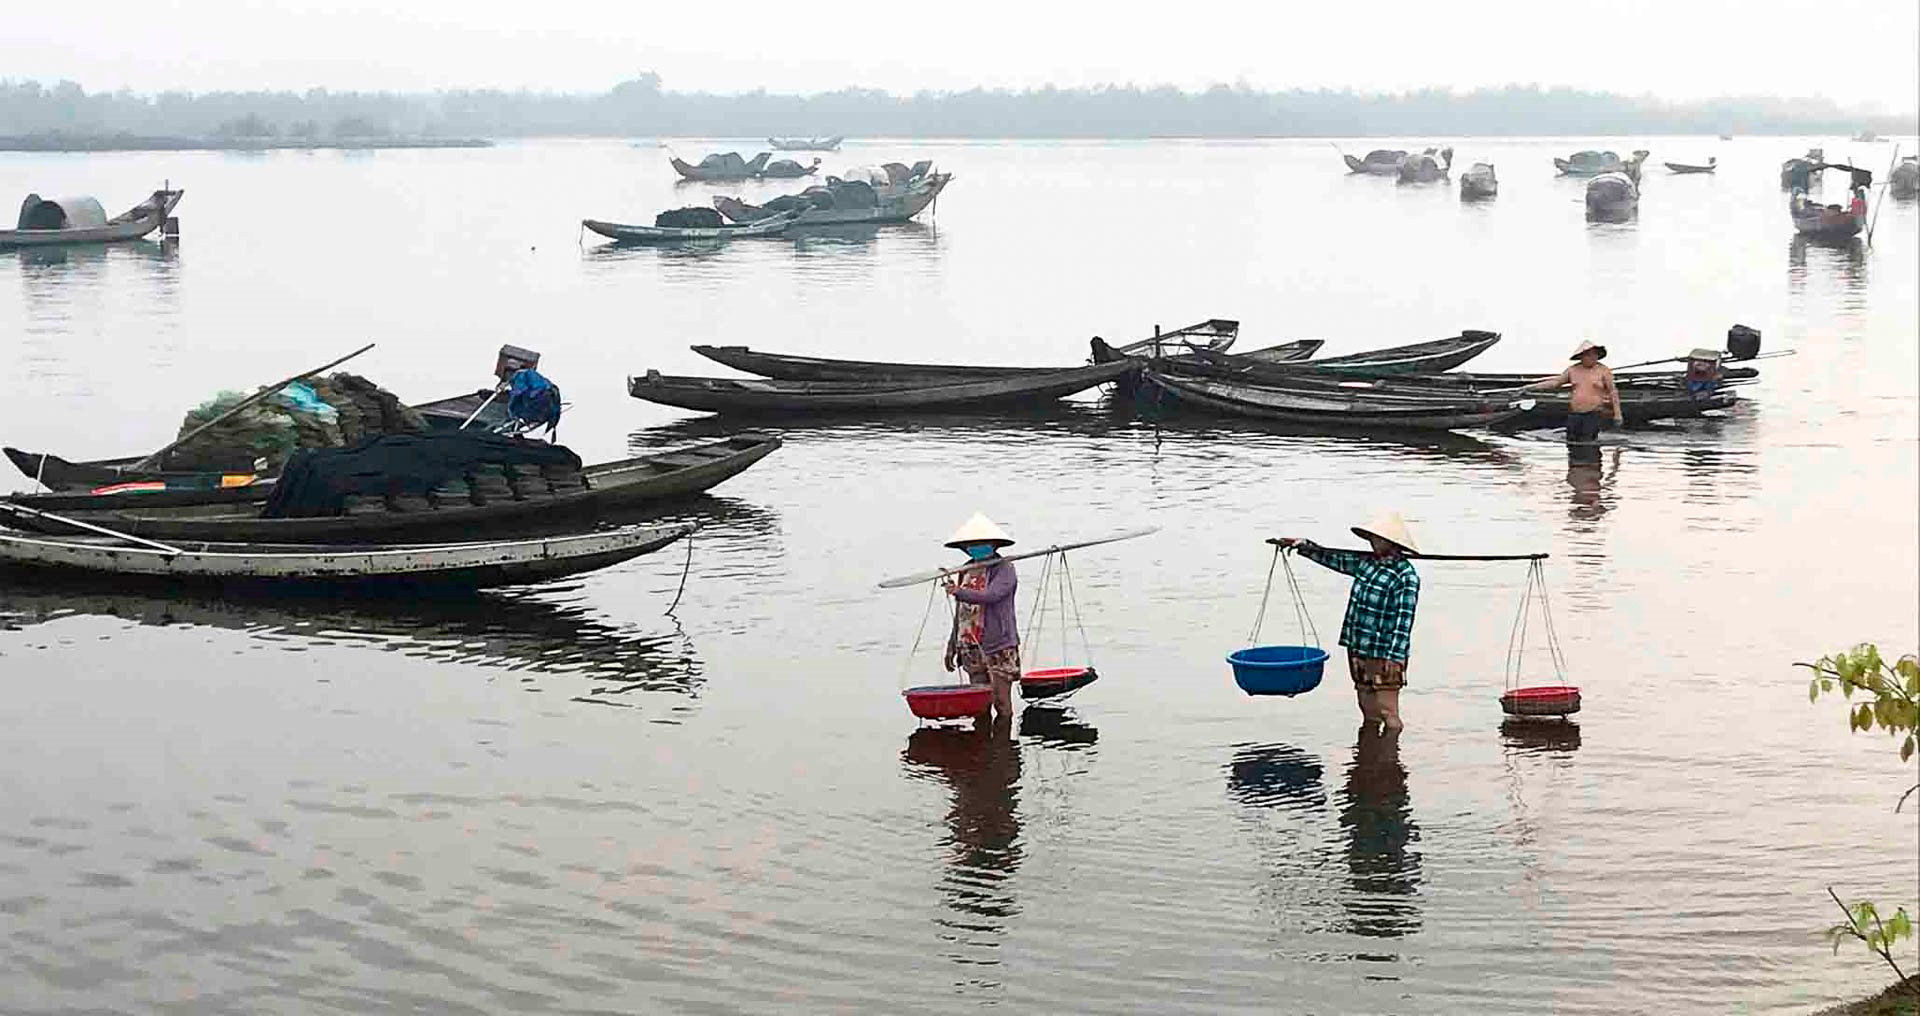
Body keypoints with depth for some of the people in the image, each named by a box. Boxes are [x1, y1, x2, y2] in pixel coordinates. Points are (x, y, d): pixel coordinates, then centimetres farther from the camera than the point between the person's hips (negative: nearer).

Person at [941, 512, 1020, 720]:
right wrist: (952, 645, 20)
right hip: (972, 650, 6)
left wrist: (959, 592, -33)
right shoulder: (966, 571, 15)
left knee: (1001, 702, -6)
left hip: (999, 649, -6)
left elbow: (991, 595, -24)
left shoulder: (1003, 568, -6)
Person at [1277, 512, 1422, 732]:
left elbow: (1403, 620, -17)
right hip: (1358, 652, 8)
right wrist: (1303, 546, 23)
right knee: (1369, 715, 15)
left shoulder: (1406, 576, -14)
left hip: (1384, 655, -8)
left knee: (1387, 713, -7)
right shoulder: (1366, 562, 10)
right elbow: (1333, 558, 25)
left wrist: (1394, 657, -20)